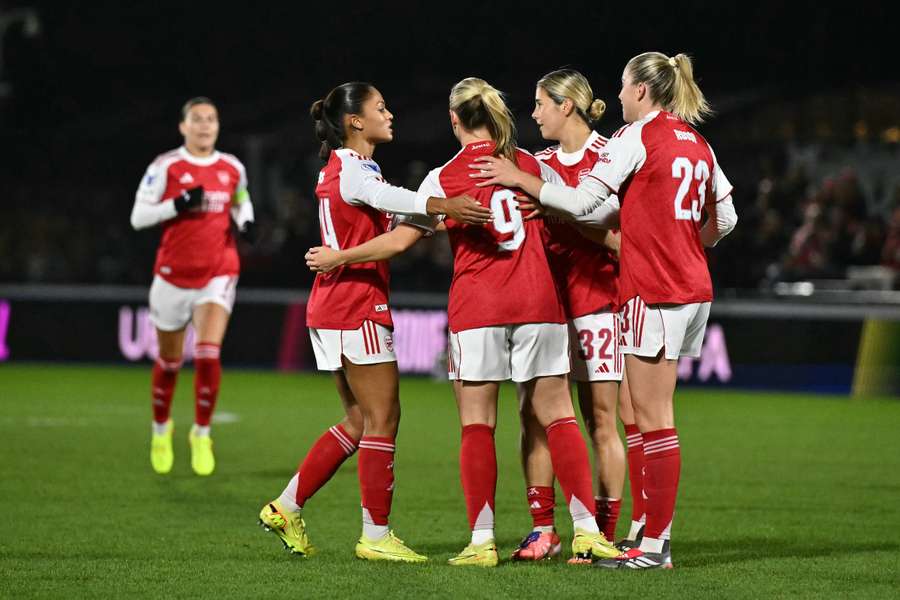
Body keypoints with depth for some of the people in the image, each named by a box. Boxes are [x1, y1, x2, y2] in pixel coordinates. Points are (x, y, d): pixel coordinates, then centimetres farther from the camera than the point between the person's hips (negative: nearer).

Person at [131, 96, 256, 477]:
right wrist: (178, 205, -21)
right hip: (174, 274, -1)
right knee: (169, 363, 10)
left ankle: (201, 435, 0)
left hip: (218, 274, 1)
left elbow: (241, 202, 22)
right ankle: (161, 429, 36)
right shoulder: (166, 167, -6)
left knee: (208, 354, -17)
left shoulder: (233, 168, 4)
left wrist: (246, 222, 0)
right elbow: (138, 217, -8)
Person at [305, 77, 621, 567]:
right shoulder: (531, 165, 7)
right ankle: (587, 531, -1)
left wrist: (335, 258, 9)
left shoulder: (444, 178, -3)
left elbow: (399, 241, -3)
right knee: (557, 416, 6)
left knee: (477, 426, 2)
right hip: (538, 303, 3)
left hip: (476, 309, -3)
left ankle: (482, 540, -3)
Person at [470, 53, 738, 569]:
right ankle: (656, 535, 11)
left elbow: (581, 202, -13)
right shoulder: (697, 143, 14)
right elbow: (725, 218, 18)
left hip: (653, 291, -8)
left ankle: (655, 545, -5)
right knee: (652, 417, 11)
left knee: (653, 419, -6)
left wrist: (519, 178, -5)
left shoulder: (637, 137, -9)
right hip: (694, 289, 8)